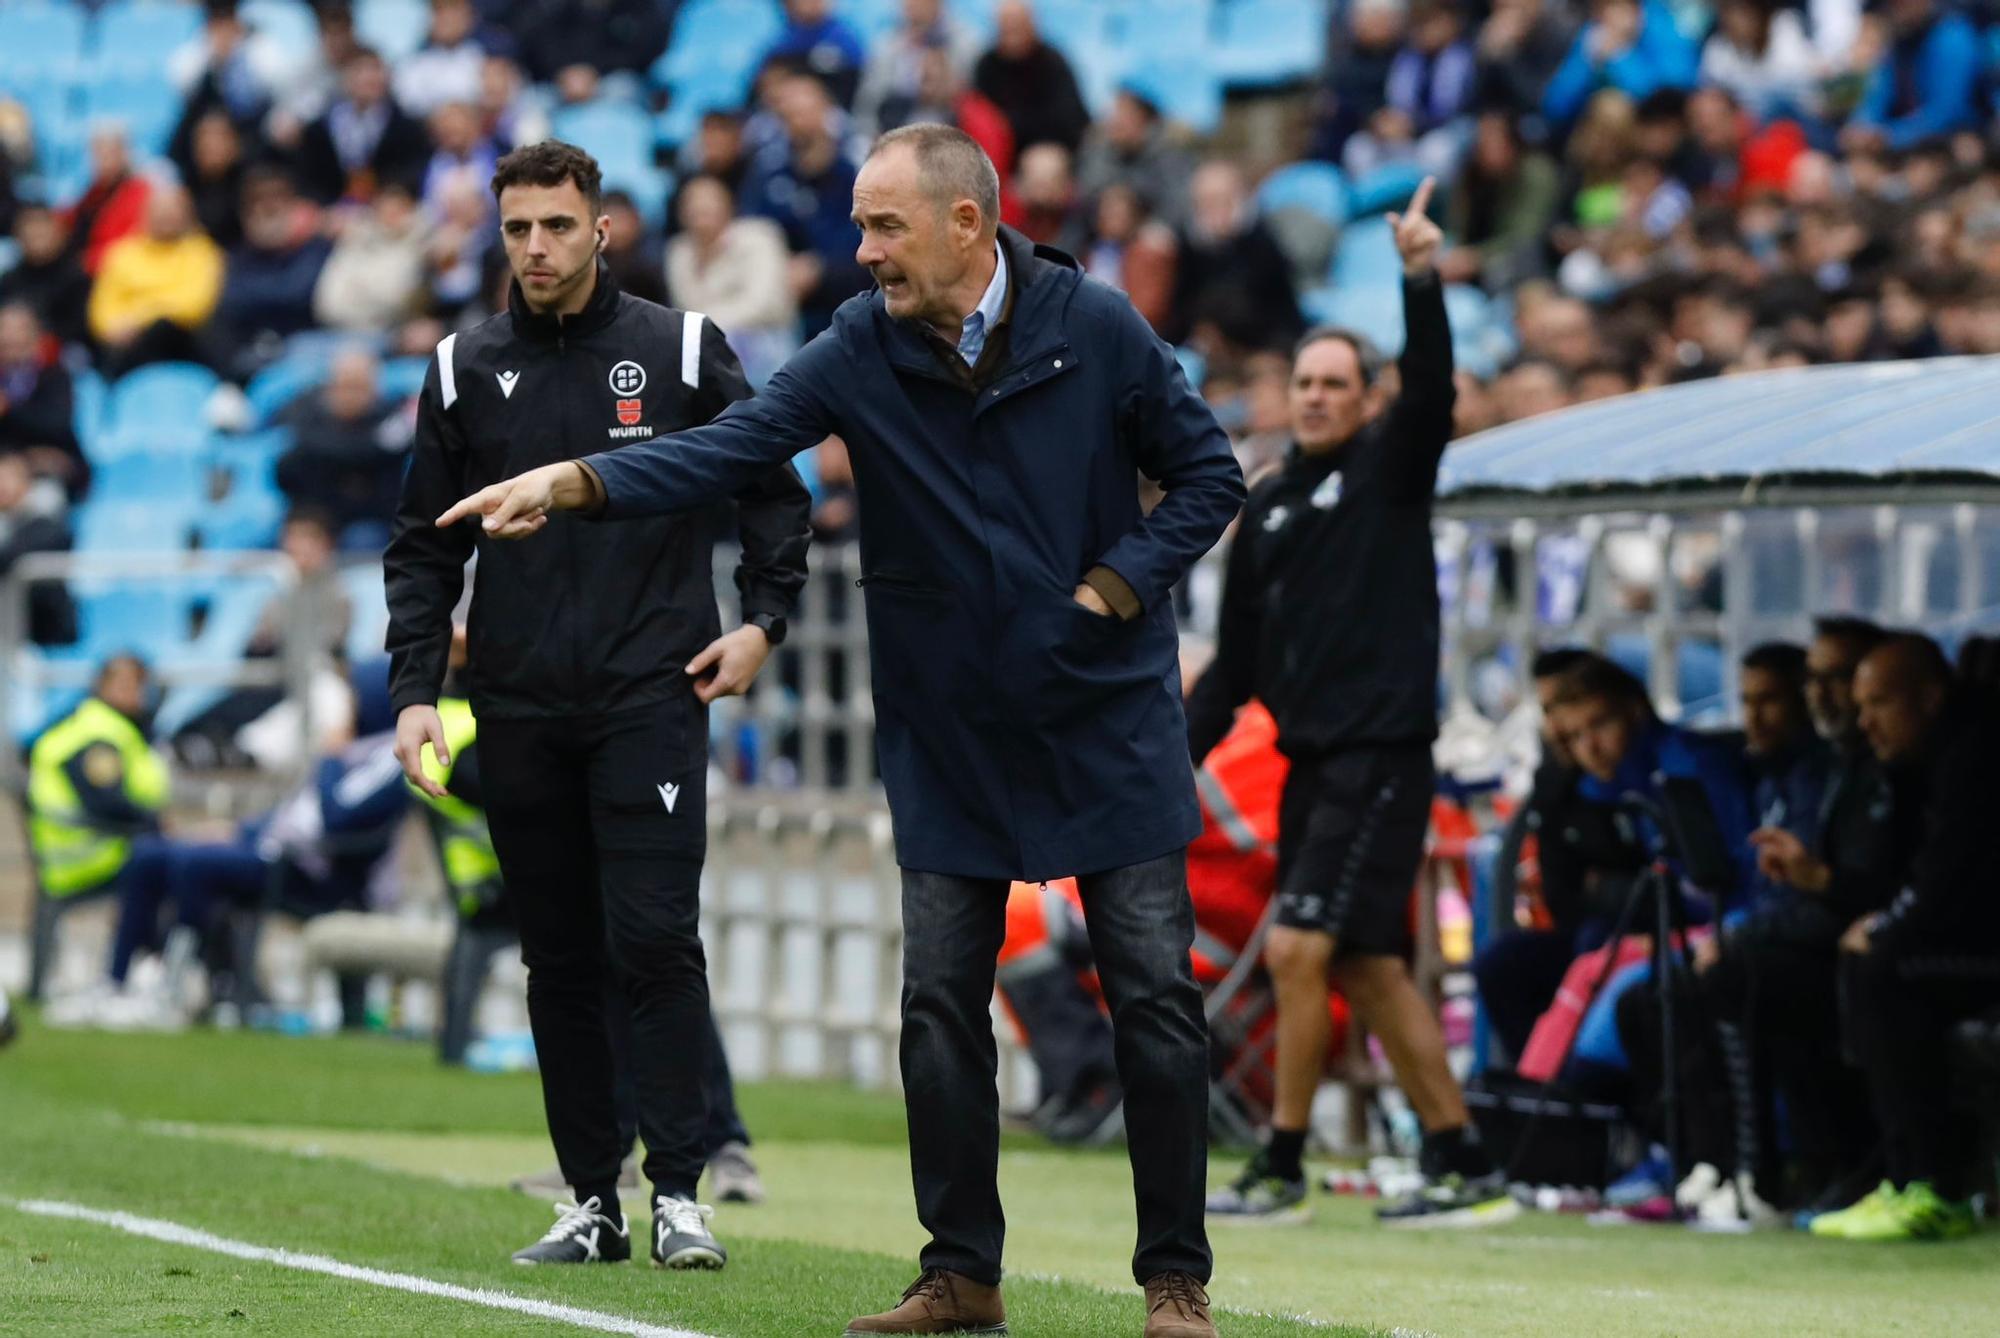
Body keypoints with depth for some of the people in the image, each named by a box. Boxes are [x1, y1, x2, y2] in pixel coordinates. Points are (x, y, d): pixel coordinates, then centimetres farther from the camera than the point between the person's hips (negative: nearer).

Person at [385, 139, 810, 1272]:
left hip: (652, 698, -3)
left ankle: (679, 1190, -9)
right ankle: (593, 1201, 9)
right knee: (560, 960, 4)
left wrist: (764, 621, -1)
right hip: (521, 709, 3)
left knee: (655, 940, -12)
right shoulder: (466, 372, 8)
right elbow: (425, 548, 11)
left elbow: (774, 489, 11)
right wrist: (414, 689, 1)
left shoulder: (680, 351, 2)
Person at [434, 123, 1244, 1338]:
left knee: (1155, 998, -3)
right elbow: (727, 450, -16)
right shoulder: (863, 351, -6)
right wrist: (574, 483, -31)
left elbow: (1209, 476, -1)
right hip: (949, 735, 2)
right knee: (940, 1006, 2)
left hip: (1109, 728, -2)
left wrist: (1116, 587, -13)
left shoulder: (1095, 327, -10)